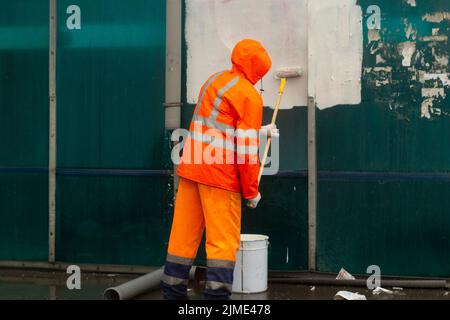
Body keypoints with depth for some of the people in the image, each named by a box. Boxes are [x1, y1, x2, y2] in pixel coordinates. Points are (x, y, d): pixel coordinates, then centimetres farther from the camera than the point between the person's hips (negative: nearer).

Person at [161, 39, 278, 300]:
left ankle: (173, 292, 18)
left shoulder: (215, 80, 16)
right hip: (220, 174, -7)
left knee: (184, 234, 11)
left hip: (191, 169, 7)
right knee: (224, 239, -1)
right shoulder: (249, 96, -7)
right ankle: (218, 294, -3)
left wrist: (260, 131, 36)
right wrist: (252, 190, -3)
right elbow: (246, 150, -11)